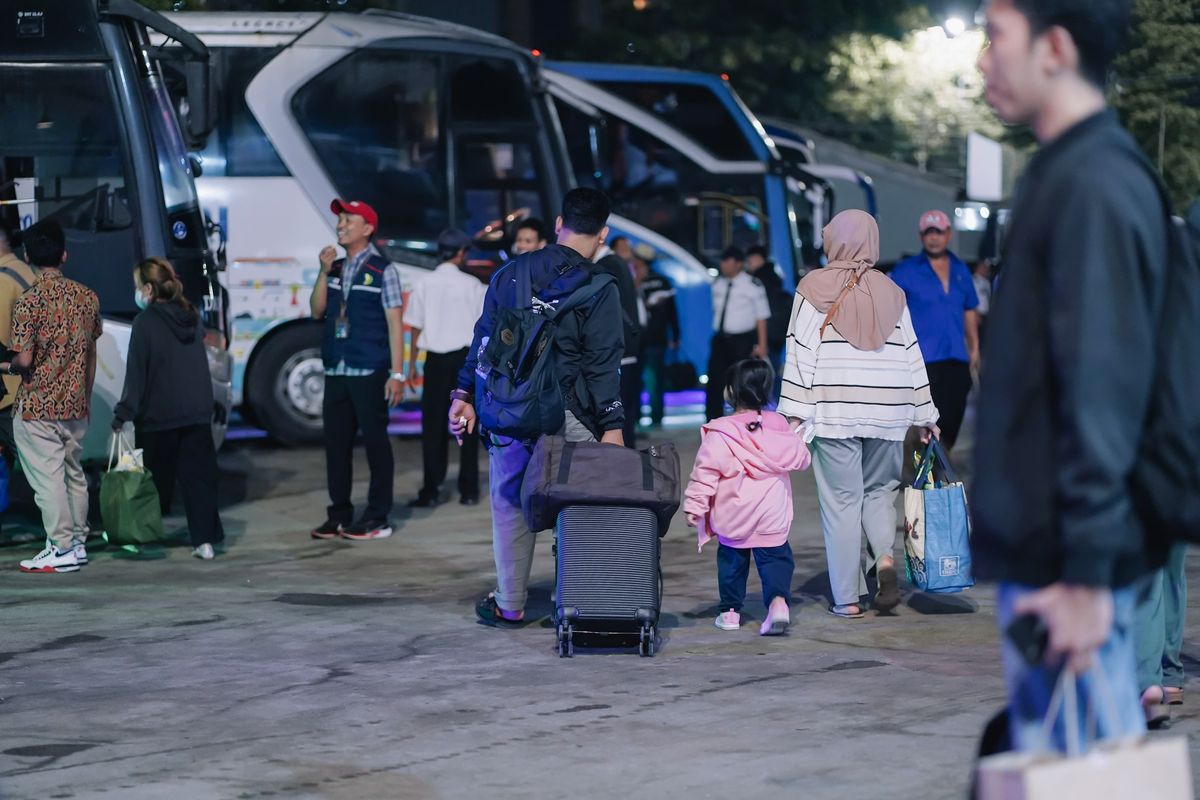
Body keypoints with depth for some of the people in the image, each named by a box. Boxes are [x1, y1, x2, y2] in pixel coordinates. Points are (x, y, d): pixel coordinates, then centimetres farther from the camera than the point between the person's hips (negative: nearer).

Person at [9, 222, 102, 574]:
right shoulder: (87, 297, 3)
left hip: (37, 406, -6)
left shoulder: (30, 301, -15)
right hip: (76, 404, 6)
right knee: (73, 473, 17)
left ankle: (62, 549, -1)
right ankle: (77, 542, 24)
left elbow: (24, 360, -17)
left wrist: (8, 366, 5)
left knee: (47, 478, -1)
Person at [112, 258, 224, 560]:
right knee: (199, 476, 3)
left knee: (158, 479, 7)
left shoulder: (146, 322, -10)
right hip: (198, 411, 4)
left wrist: (124, 413, -9)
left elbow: (136, 372, -12)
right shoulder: (192, 317, 8)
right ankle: (205, 539, -3)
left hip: (159, 415, -4)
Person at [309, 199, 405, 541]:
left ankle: (377, 519, 3)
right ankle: (339, 515, 15)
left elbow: (395, 323, -6)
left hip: (369, 372, -6)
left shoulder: (382, 270, -3)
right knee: (336, 444, 7)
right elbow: (317, 311, 8)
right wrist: (324, 272, -4)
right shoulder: (335, 268, 14)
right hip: (336, 371, 6)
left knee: (375, 442, -1)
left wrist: (397, 373, -11)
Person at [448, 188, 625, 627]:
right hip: (567, 416, -4)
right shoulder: (599, 290, -4)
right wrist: (612, 426, -7)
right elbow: (603, 364, -7)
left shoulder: (511, 273, 8)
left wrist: (464, 395, 15)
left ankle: (509, 605, 17)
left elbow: (484, 338, 11)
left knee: (510, 504, 11)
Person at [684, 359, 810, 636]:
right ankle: (778, 599, -19)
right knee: (775, 559, 5)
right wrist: (798, 439, 29)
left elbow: (705, 471, -11)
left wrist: (694, 504, -4)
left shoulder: (719, 434, -11)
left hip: (731, 518, -1)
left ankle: (731, 611, 22)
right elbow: (800, 458, 8)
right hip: (772, 516, 1)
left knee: (731, 560, 16)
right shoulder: (779, 427, -1)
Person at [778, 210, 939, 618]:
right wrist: (925, 414, 17)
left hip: (834, 411, -3)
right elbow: (911, 354, 11)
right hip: (886, 412, 3)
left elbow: (801, 351, -4)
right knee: (879, 490, 18)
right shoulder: (891, 291, 9)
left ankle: (847, 598, 3)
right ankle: (885, 557, -9)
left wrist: (794, 412, -4)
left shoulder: (815, 287, -1)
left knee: (841, 500, 2)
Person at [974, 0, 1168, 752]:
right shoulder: (1063, 172, 14)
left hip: (1065, 568, -10)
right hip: (1038, 548, 10)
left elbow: (1101, 386, -21)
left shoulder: (1095, 184, -17)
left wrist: (1087, 574, -22)